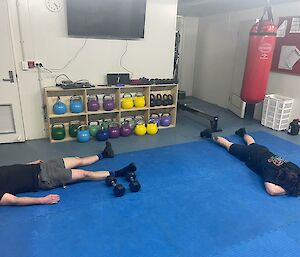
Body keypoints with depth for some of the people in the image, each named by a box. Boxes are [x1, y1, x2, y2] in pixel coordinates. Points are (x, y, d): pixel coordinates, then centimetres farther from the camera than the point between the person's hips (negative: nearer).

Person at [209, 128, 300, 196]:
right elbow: (271, 190, -57)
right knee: (229, 145, 19)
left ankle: (243, 133, 66)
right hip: (249, 154, -5)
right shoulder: (271, 170, -46)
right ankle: (212, 136, 40)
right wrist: (291, 189, -49)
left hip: (262, 150, 5)